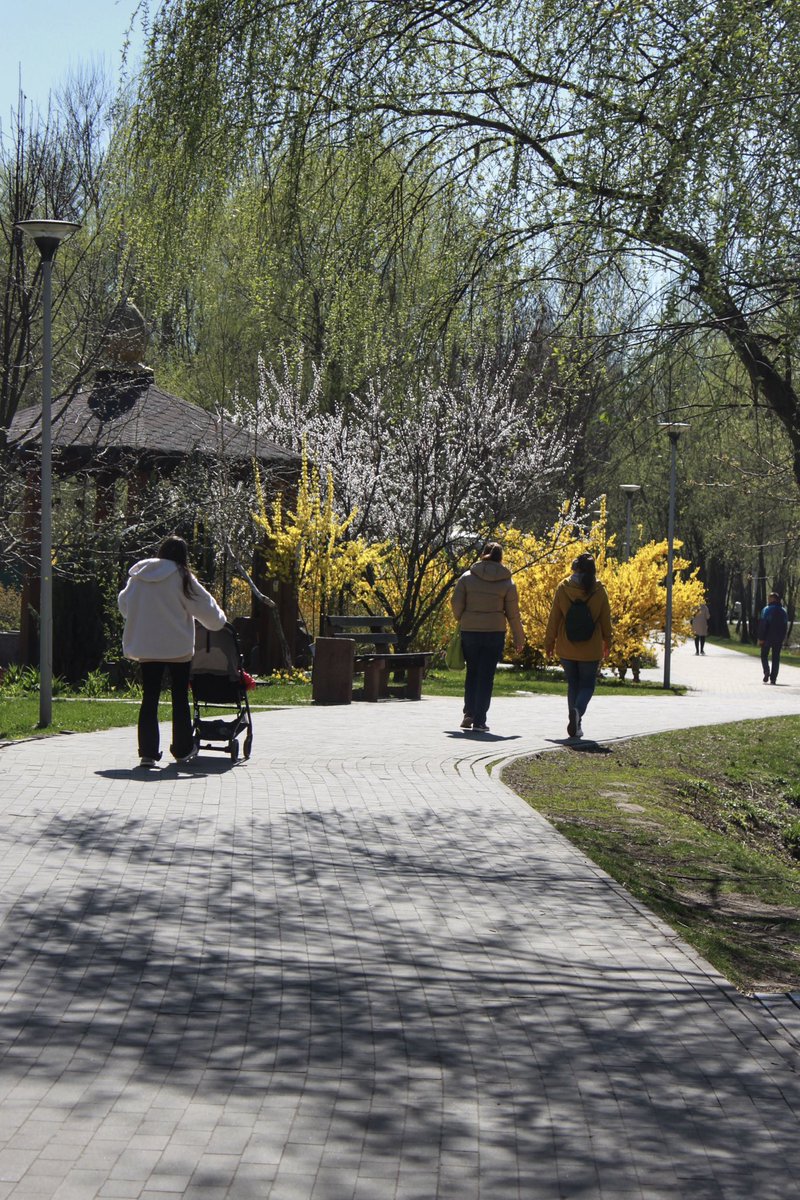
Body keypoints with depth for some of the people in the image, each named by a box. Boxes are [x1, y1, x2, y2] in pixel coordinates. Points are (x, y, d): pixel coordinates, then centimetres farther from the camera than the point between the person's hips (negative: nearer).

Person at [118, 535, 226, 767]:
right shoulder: (181, 577, -10)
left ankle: (147, 752, -1)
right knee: (180, 698, 9)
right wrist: (219, 621, 16)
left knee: (149, 698, 5)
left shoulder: (138, 576, 4)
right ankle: (183, 750, 16)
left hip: (145, 647, 3)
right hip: (178, 647, -3)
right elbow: (204, 604, -3)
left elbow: (124, 603, 15)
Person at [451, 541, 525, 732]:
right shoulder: (507, 582, -1)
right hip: (494, 633, -1)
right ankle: (479, 721, 1)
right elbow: (513, 614, 2)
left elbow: (456, 602, -2)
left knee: (472, 673, 17)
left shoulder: (467, 577, 0)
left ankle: (469, 714, 8)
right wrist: (519, 640, 10)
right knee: (486, 676, 3)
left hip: (469, 632, 1)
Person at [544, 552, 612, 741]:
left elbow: (554, 618, -2)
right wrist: (607, 643, 13)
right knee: (587, 684, 9)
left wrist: (549, 642, 7)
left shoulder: (563, 588, -5)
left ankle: (575, 725, 11)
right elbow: (605, 619, 0)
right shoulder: (599, 591, -6)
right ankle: (578, 710, -20)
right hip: (591, 649, -1)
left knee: (573, 684, 15)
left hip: (567, 648, 1)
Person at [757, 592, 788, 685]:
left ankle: (766, 671, -13)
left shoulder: (766, 610, -9)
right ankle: (773, 678, 3)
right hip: (779, 639, 4)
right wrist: (783, 638, 18)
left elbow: (762, 625, -12)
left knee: (764, 655, 9)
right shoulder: (783, 611, 9)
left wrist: (760, 638, -10)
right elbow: (785, 626, 12)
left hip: (767, 637, -4)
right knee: (776, 657, 7)